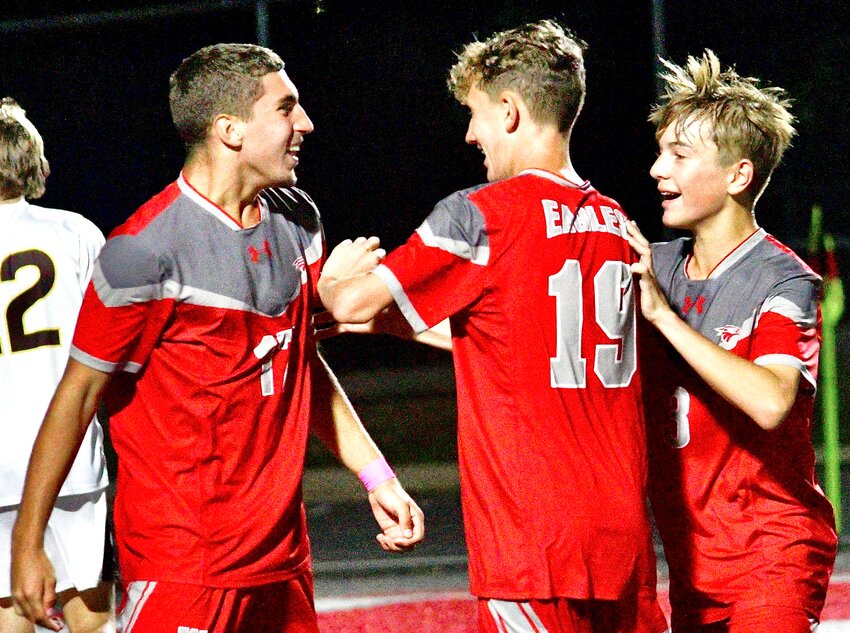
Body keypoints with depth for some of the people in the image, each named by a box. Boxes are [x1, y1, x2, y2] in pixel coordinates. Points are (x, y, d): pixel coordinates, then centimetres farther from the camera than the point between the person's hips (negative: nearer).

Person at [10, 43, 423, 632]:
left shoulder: (297, 220, 8)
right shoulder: (147, 250, -15)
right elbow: (80, 393, -9)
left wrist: (378, 478, 15)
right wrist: (27, 542, -8)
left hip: (283, 552, 7)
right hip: (181, 560, -7)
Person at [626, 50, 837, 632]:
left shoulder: (783, 282, -13)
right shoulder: (657, 267, 7)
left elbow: (770, 401, -30)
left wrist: (662, 313, -26)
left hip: (772, 556, -7)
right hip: (692, 561, 7)